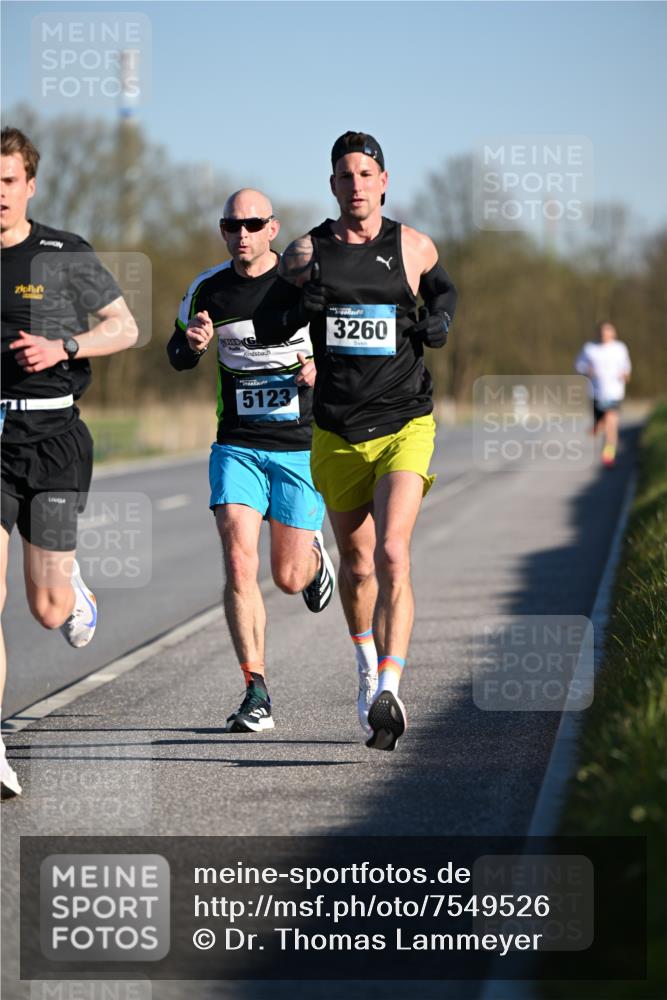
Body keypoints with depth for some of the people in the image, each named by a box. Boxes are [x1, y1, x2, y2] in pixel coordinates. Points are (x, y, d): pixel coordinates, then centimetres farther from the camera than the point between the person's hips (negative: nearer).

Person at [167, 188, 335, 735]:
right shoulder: (207, 289, 1)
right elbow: (180, 356, 14)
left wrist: (321, 368, -17)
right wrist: (191, 342, -10)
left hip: (301, 445, -1)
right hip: (237, 446, 1)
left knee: (288, 578, 5)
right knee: (239, 564, -15)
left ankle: (314, 555, 43)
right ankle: (257, 693, -11)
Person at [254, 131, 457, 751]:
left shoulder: (413, 247, 2)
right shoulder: (307, 252, 2)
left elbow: (442, 287, 24)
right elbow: (265, 326, 8)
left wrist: (440, 320, 2)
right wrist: (300, 307, -13)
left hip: (405, 426, -2)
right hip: (336, 434, 2)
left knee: (392, 554, -20)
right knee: (356, 565, 13)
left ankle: (389, 693, -25)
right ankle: (368, 668, 40)